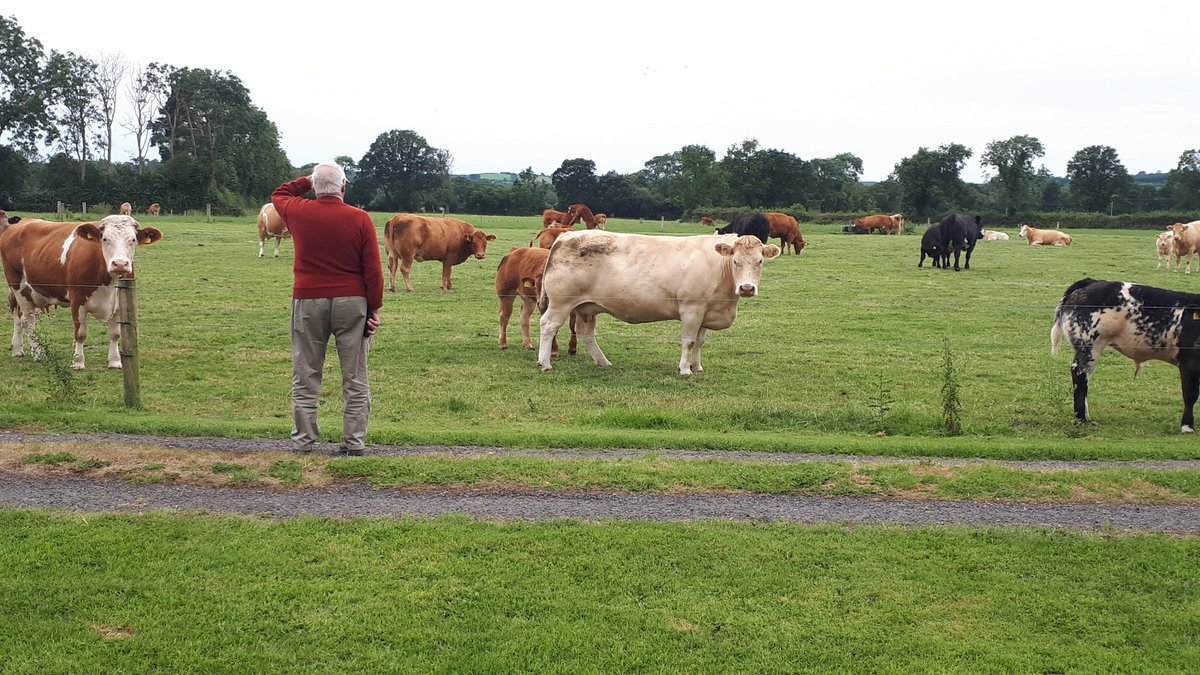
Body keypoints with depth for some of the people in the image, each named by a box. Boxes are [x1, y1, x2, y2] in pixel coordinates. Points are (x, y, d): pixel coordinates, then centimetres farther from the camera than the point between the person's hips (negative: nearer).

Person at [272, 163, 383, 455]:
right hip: (352, 302, -1)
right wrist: (374, 308, 2)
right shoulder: (360, 219, -5)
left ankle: (304, 442, 12)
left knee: (305, 377, 9)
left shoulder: (298, 212, -1)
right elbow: (373, 270, -5)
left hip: (308, 302, 1)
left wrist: (308, 180, 21)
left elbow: (278, 194, 24)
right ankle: (354, 443, 8)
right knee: (355, 380, 6)